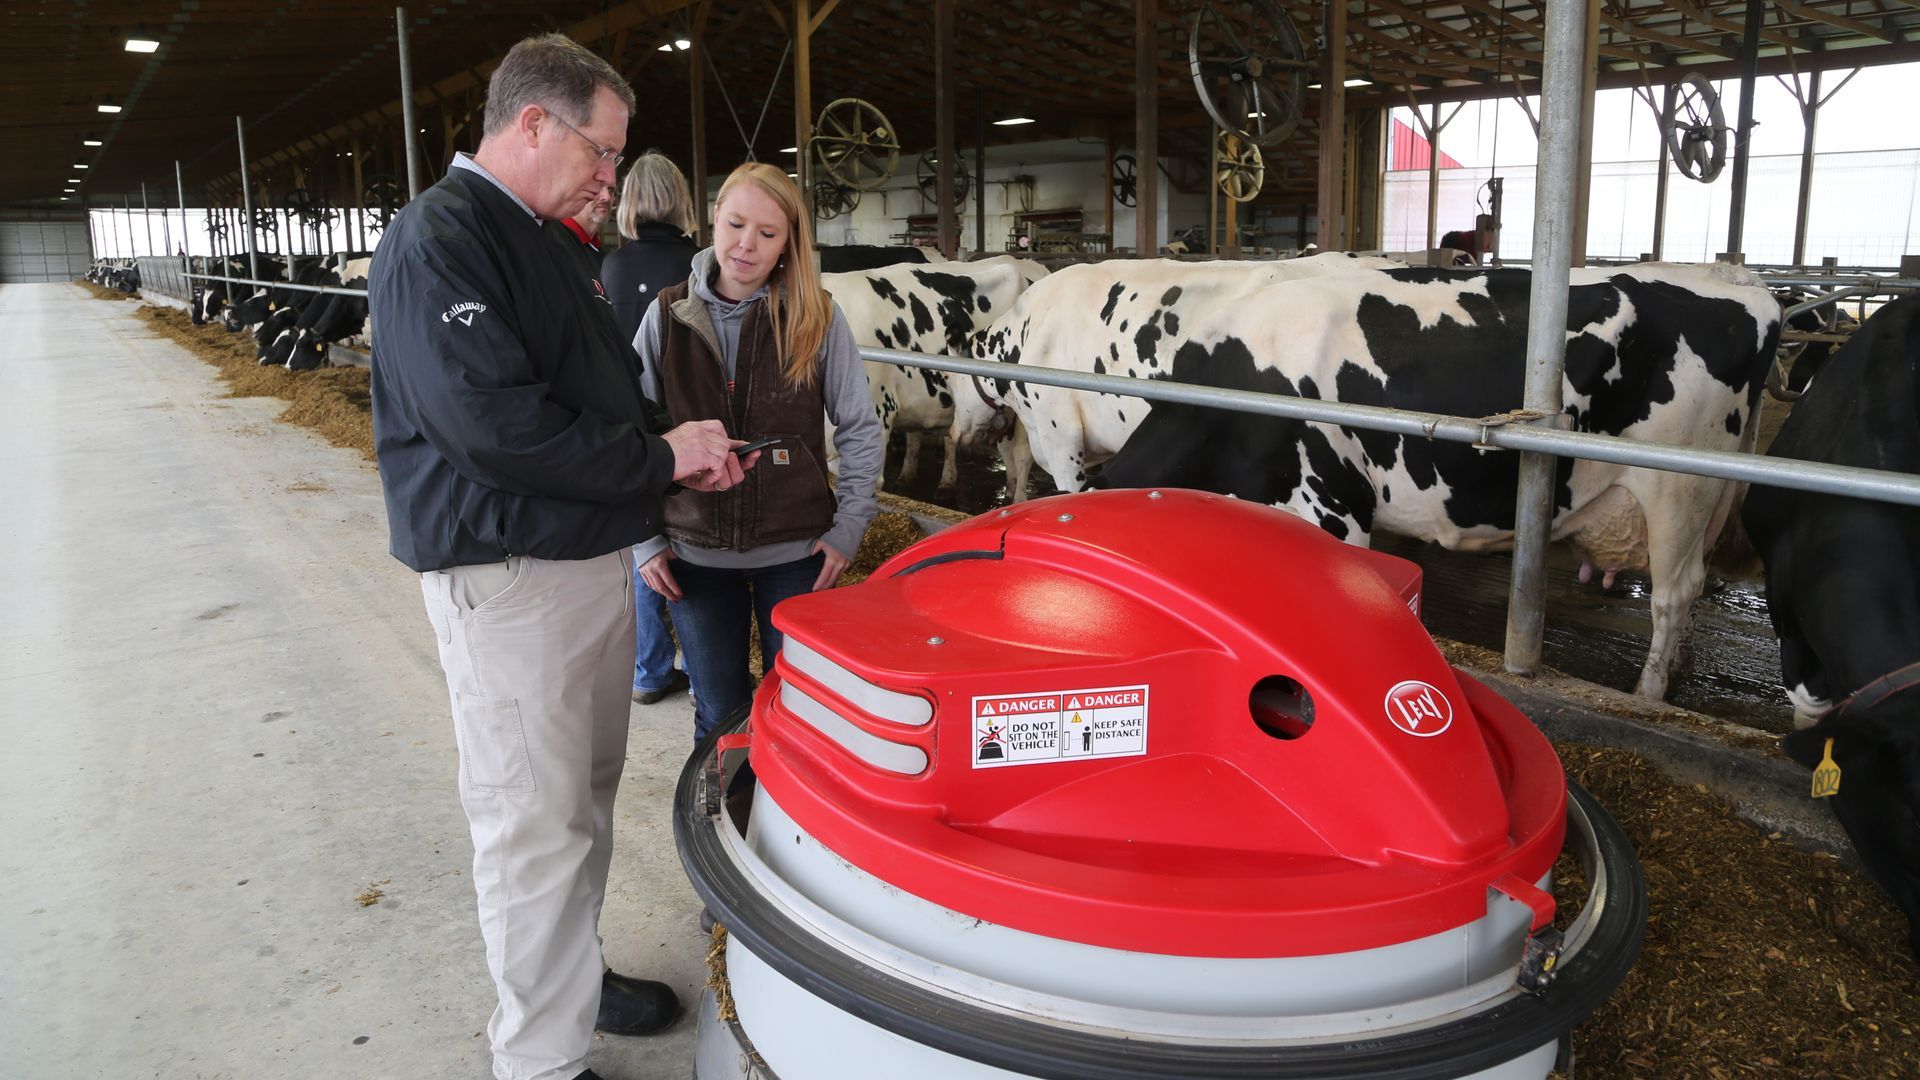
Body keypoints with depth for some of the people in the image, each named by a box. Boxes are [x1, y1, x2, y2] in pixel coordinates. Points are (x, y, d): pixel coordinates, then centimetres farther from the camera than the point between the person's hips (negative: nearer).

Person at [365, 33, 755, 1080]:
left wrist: (682, 453, 4)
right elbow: (492, 424, -26)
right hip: (508, 577, -10)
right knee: (533, 826, 0)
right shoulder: (437, 241, -15)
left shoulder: (546, 241, 16)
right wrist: (658, 457, -16)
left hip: (595, 559, 10)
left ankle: (576, 980, 37)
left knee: (586, 798, 19)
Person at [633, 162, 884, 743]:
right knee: (719, 715, 14)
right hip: (695, 554, 1)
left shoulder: (817, 317, -5)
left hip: (795, 552, -1)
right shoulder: (669, 315, -1)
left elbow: (860, 429, 1)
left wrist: (848, 527, -5)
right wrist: (646, 540, 0)